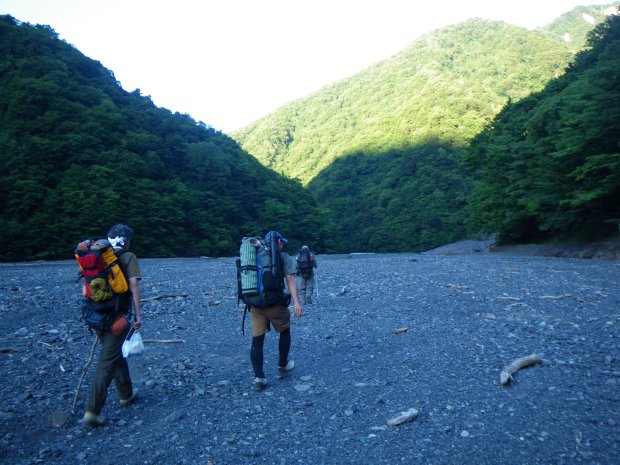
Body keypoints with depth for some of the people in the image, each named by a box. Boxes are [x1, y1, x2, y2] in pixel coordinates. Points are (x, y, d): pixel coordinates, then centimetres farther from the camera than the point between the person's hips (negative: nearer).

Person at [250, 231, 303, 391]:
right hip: (275, 304, -4)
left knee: (257, 340, 7)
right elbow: (290, 279, -12)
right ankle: (283, 365, 35)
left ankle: (258, 378, 5)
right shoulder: (283, 256, -1)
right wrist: (296, 302, -17)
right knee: (284, 333, 20)